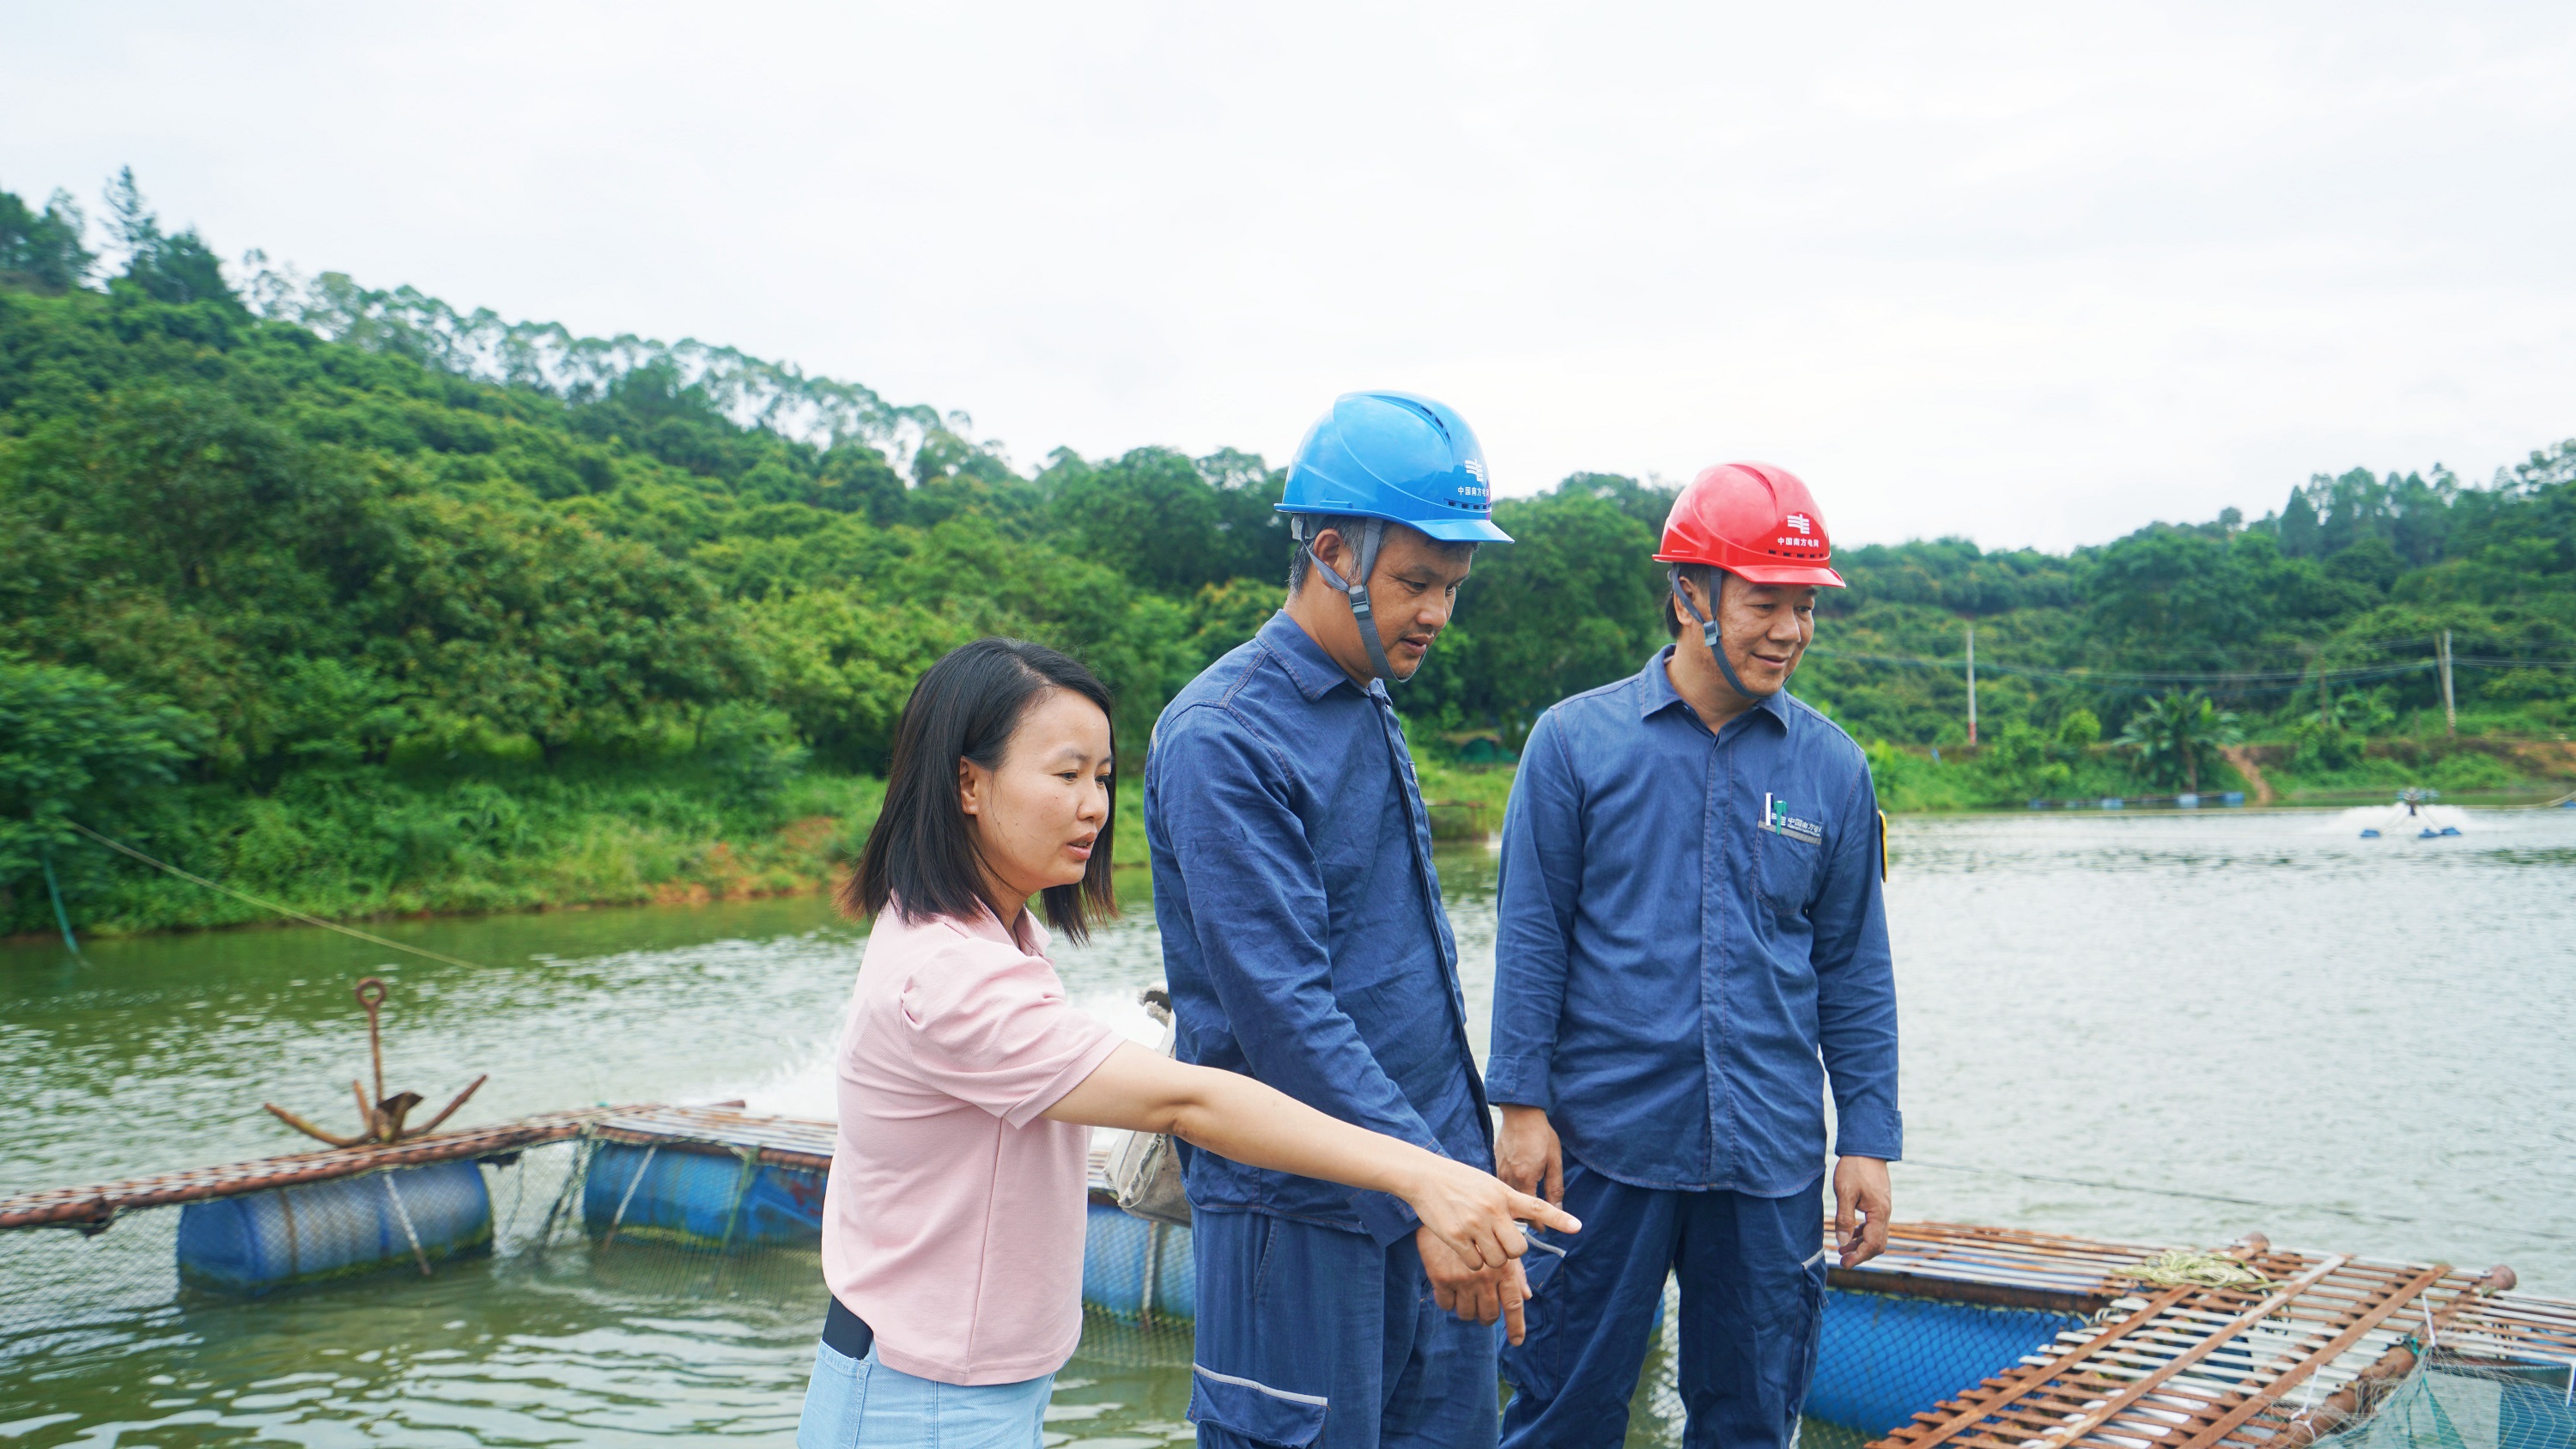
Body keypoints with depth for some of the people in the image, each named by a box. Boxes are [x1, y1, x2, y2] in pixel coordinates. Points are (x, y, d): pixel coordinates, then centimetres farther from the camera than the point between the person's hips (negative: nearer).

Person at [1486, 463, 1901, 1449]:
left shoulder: (1833, 767, 5)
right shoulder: (1577, 741, -3)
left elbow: (1854, 969, 8)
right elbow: (1531, 935, -2)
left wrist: (1869, 1141, 5)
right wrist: (1522, 1104, -6)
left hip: (1772, 1156, 3)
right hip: (1605, 1144, -2)